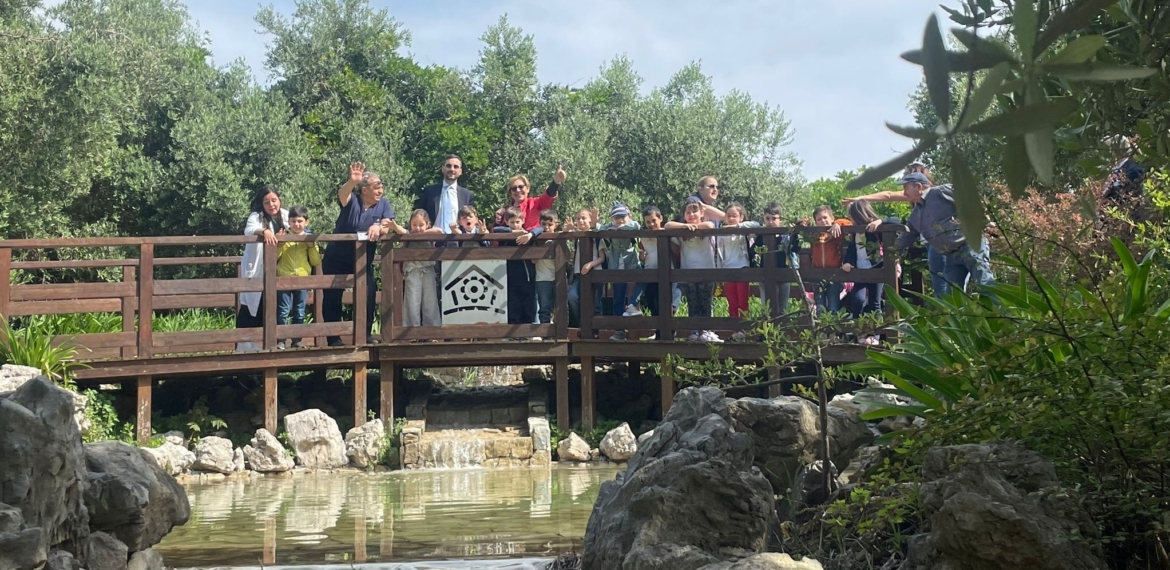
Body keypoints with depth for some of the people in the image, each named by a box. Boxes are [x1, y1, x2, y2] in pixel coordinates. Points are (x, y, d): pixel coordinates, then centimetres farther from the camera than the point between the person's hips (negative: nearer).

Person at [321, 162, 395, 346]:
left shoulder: (384, 205, -2)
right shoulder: (352, 200, -11)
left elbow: (388, 226, -14)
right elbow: (342, 194, -33)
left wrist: (379, 227, -38)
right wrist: (352, 182, -56)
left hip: (363, 260, 2)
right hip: (337, 258, -2)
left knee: (369, 295, -7)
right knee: (332, 296, -1)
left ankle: (365, 334, 7)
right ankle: (333, 337, 8)